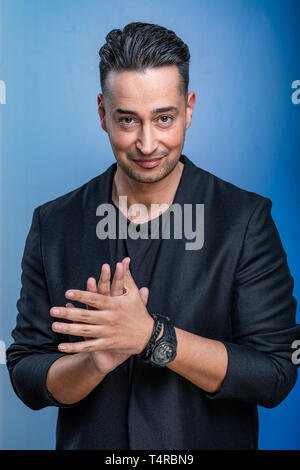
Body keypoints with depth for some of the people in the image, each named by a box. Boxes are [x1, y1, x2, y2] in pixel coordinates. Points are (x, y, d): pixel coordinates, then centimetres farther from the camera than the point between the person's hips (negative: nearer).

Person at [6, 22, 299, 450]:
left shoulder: (246, 218, -14)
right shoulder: (53, 225, -8)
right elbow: (27, 380, -7)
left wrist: (151, 336, -27)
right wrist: (98, 361, -26)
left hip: (211, 441, -1)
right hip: (88, 443, 1)